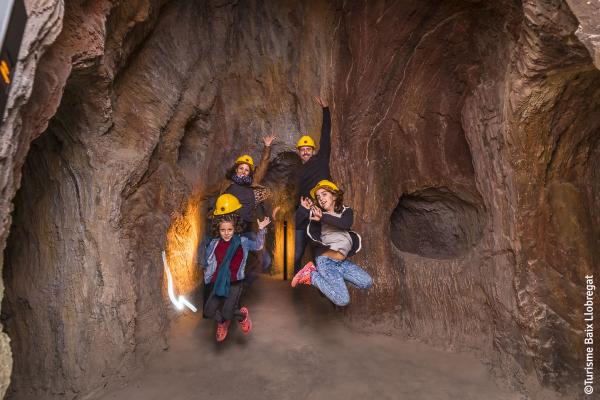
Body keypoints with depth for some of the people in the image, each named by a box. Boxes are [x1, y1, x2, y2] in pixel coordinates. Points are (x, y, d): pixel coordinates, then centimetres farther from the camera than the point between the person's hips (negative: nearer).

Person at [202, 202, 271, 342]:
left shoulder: (242, 241, -2)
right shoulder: (214, 244, 4)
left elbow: (257, 246, -9)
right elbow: (210, 263, 13)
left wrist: (261, 229, -20)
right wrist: (207, 280, 13)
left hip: (235, 283, -3)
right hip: (218, 283, 3)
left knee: (227, 312, -12)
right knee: (209, 311, -6)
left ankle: (242, 315, 24)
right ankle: (222, 321, 28)